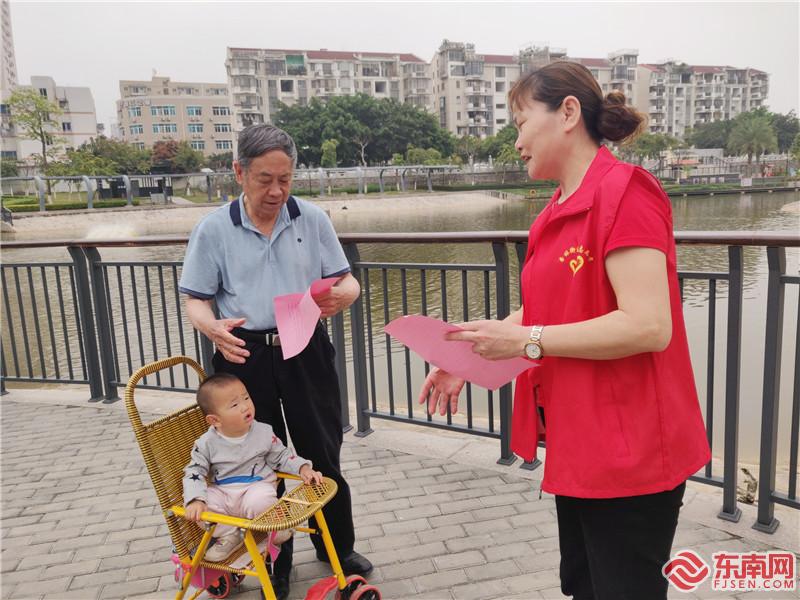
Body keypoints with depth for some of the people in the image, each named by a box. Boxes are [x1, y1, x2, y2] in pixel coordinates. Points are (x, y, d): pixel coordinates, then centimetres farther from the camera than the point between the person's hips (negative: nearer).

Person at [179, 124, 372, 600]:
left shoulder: (313, 218, 2)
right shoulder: (214, 229, 0)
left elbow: (346, 280, 5)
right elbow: (196, 300, 2)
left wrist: (342, 295, -20)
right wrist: (213, 328, -20)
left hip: (307, 351, 1)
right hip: (245, 355, 0)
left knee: (323, 453, 11)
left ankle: (339, 547, 34)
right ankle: (274, 561, 33)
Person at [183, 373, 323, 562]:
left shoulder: (264, 433, -7)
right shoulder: (207, 443, -9)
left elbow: (281, 456, 6)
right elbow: (194, 472, -5)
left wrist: (303, 468, -9)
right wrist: (195, 500, -22)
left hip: (257, 486, -2)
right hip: (222, 492, 2)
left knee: (258, 503, -35)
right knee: (201, 504, -25)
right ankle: (228, 535, 1)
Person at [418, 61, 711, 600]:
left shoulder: (623, 193, -18)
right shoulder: (560, 210, 9)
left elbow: (649, 325, -27)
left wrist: (524, 341, -22)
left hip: (628, 452, -8)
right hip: (577, 445, 9)